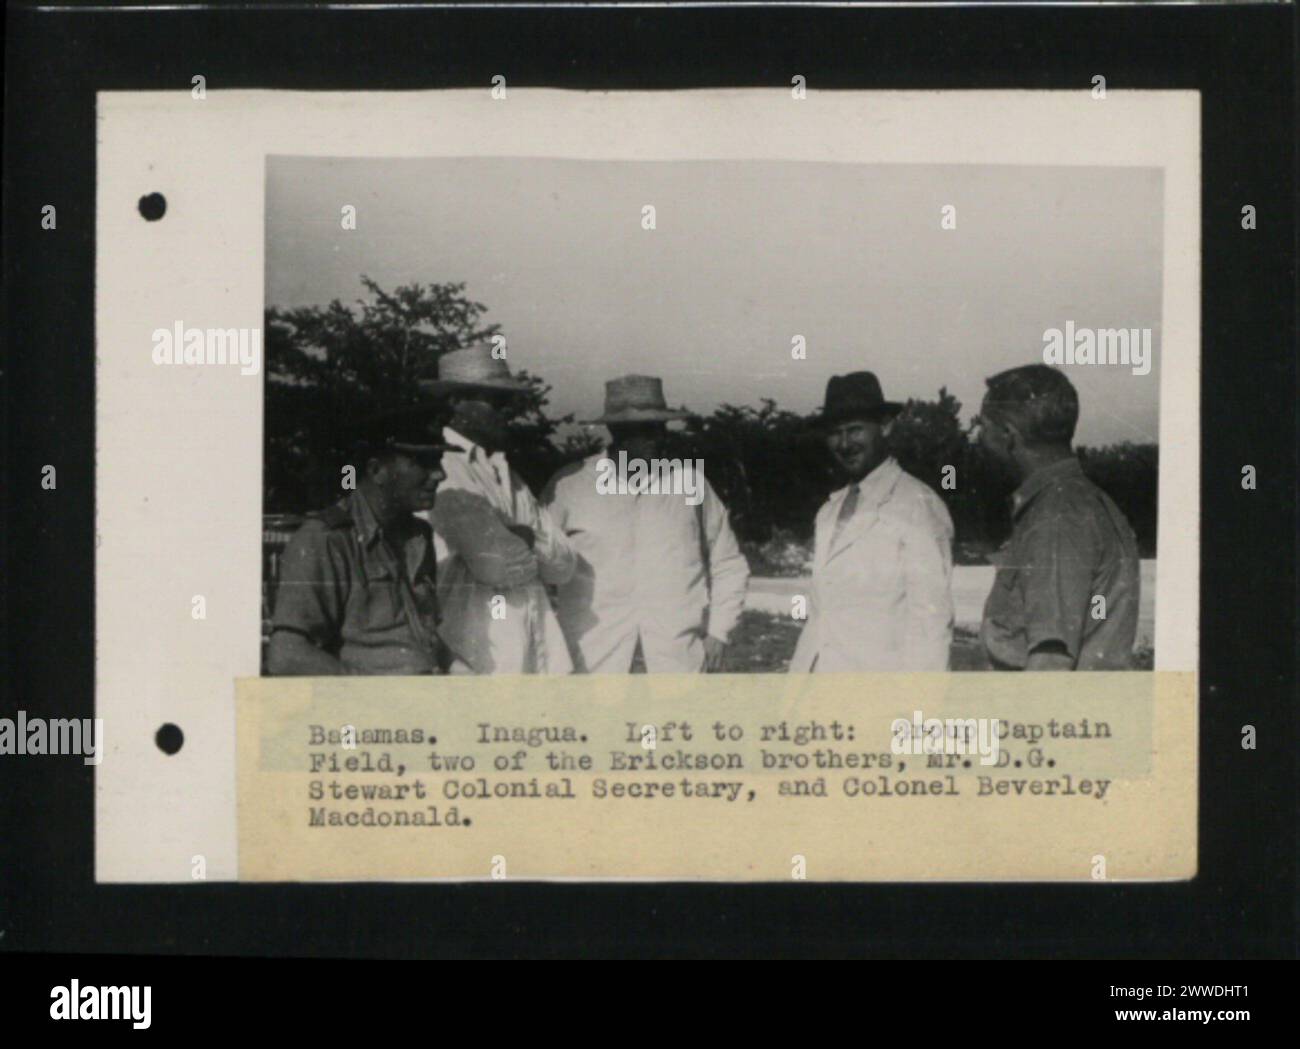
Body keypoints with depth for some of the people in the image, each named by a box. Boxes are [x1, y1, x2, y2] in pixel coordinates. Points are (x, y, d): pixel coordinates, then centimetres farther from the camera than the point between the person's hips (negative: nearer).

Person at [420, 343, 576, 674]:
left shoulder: (509, 477, 19)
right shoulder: (445, 473, -7)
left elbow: (563, 564, 11)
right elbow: (496, 562, -16)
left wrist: (526, 540, -9)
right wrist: (536, 552, 4)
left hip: (539, 656, 7)